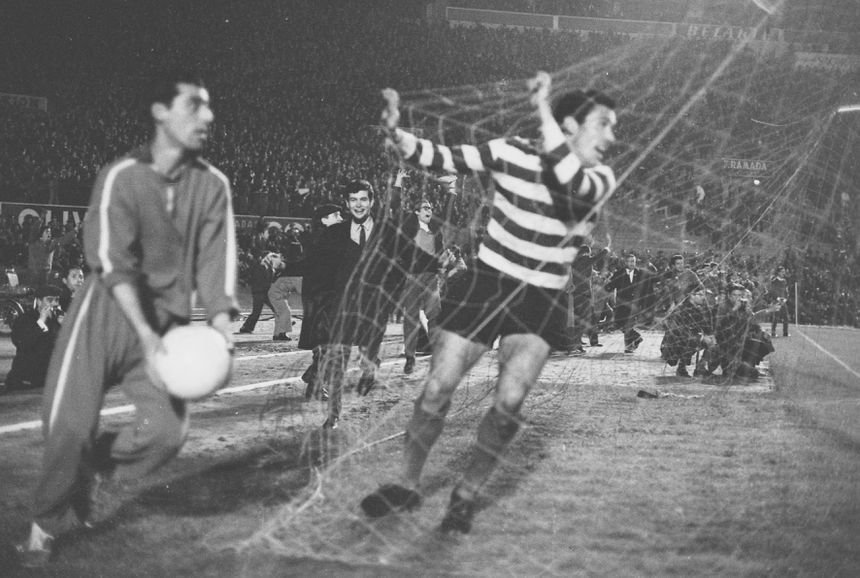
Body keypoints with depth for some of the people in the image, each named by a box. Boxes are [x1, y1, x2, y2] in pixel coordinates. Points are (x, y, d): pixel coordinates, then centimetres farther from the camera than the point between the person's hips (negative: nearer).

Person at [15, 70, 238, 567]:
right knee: (70, 421, -10)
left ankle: (90, 467, 19)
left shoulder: (213, 184, -3)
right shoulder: (121, 177, -13)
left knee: (169, 429, -12)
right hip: (110, 309, -3)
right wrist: (147, 338, -28)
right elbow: (114, 266, -19)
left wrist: (220, 328, -21)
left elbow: (217, 260, -5)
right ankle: (48, 522, 15)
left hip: (169, 318, 3)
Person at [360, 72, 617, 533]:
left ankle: (467, 494, 7)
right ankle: (407, 485, 19)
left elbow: (573, 185, -30)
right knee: (437, 389, -3)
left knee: (509, 401, -16)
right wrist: (396, 133, -30)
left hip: (541, 303, 0)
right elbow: (441, 158, -10)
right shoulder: (511, 153, -8)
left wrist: (543, 111, -32)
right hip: (486, 284, 0)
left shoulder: (600, 179, -7)